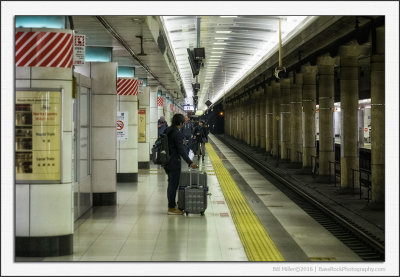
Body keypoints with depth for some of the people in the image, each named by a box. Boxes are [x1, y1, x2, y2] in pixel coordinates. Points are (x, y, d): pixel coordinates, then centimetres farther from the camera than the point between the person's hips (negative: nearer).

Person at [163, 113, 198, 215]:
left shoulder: (167, 130, 7)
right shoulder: (177, 134, -19)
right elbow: (181, 150, -21)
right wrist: (190, 162, -19)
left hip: (166, 160, 9)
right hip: (173, 162, -9)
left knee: (171, 183, 19)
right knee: (173, 184, 0)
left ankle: (172, 204, 28)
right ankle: (171, 208, 6)